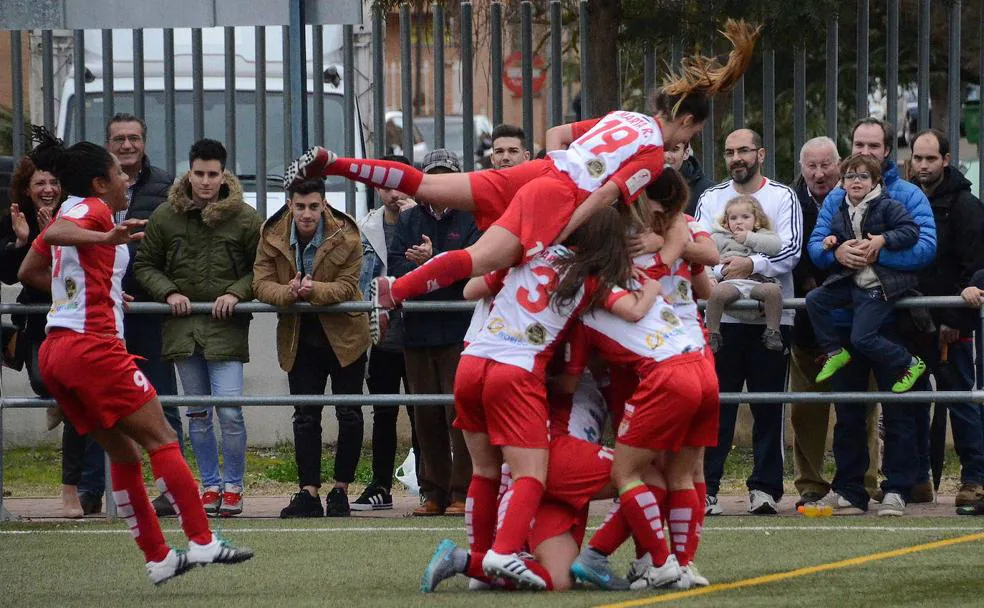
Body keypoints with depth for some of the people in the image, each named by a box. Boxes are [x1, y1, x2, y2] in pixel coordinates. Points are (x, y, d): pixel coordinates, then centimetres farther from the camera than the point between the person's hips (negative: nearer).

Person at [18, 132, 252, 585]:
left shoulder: (71, 211, 19)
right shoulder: (94, 209, -6)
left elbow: (28, 271, 28)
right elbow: (54, 234, -27)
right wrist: (106, 238, -43)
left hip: (55, 352, 9)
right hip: (92, 345, -9)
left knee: (123, 452, 13)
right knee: (162, 440, -6)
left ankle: (158, 559, 12)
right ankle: (201, 541, -11)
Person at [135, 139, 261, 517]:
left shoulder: (244, 217, 0)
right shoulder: (164, 217, 4)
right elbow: (145, 265, 11)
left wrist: (237, 293, -11)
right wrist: (169, 292, -5)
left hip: (226, 327, -2)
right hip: (182, 325, 2)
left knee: (230, 411, -9)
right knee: (197, 413, 8)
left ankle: (233, 486, 6)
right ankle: (210, 485, 19)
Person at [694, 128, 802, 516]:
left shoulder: (783, 198, 6)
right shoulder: (711, 200, 12)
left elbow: (791, 250, -6)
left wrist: (752, 265, -20)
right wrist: (723, 271, -19)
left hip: (771, 316, -1)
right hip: (721, 314, 1)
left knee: (768, 406, 2)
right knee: (716, 404, -3)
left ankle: (765, 486, 7)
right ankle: (706, 486, -2)